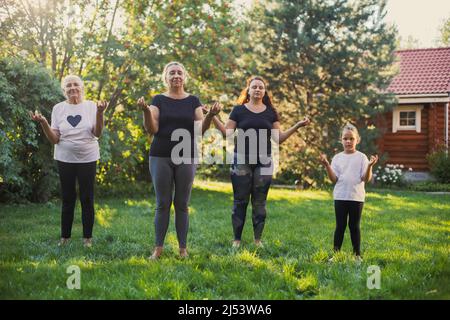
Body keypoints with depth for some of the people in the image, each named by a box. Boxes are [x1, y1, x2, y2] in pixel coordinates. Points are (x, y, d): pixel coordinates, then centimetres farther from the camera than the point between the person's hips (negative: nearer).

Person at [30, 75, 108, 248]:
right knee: (68, 199, 7)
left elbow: (97, 134, -10)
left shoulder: (91, 106, -2)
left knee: (87, 199, 4)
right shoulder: (58, 108, 2)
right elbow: (54, 139, -2)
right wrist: (43, 122, -17)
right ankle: (65, 237, 19)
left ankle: (87, 237, 15)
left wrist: (100, 114, -24)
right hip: (65, 160, 1)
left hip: (88, 159, -1)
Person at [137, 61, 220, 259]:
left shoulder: (193, 101, 8)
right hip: (160, 157, -1)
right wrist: (146, 110, -22)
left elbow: (200, 129, 0)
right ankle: (158, 248, 8)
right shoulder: (159, 100, 4)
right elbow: (151, 129, -5)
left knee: (182, 204, 5)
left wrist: (210, 115, -18)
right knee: (162, 204, 1)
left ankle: (183, 248, 12)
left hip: (186, 157, 1)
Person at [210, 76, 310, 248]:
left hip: (264, 161, 2)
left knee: (259, 202, 5)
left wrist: (297, 126, -2)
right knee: (240, 201, 2)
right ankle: (237, 239, 8)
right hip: (242, 160, -2)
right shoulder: (238, 110, 3)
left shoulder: (271, 112, 10)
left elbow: (279, 138, 7)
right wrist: (213, 117, -14)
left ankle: (258, 239, 13)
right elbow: (227, 132, -2)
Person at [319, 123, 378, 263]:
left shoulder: (361, 157, 0)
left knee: (354, 226, 8)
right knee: (340, 226, 6)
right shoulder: (337, 157, 5)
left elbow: (366, 179, -7)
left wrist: (370, 166, -23)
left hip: (357, 197, -1)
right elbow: (334, 179, -2)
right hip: (340, 197, 1)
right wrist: (327, 166, -15)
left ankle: (357, 254, 18)